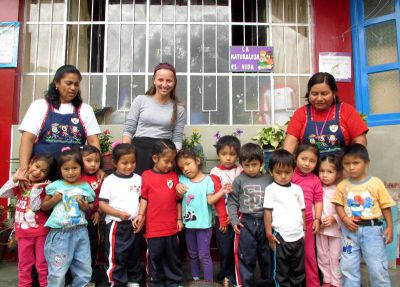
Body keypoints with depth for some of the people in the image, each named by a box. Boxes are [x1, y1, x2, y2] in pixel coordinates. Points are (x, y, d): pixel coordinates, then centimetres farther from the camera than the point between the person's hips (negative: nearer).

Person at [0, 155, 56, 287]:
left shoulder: (44, 187, -8)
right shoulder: (21, 184, 4)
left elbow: (35, 207, -17)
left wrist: (36, 188, -25)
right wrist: (15, 179, -13)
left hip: (41, 231, -3)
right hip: (23, 232, 3)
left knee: (42, 264, 7)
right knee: (24, 264, 14)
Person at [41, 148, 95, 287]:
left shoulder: (86, 187, 5)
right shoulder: (55, 186, 1)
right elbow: (44, 206, 10)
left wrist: (86, 207, -7)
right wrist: (54, 200, -8)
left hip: (80, 231, 2)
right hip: (59, 233, -2)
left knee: (85, 271, 10)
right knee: (58, 272, 1)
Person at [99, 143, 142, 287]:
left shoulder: (138, 179, 4)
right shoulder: (109, 180, -7)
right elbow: (102, 203, -9)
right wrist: (119, 213, -19)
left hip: (134, 224, 4)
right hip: (115, 224, -4)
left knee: (134, 255, 17)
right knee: (116, 256, 1)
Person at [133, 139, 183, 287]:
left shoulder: (174, 176, 0)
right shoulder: (146, 175, -4)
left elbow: (178, 200, 4)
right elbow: (144, 198, 2)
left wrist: (179, 219, 5)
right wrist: (141, 215, -7)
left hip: (171, 225, 1)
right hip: (153, 226, -1)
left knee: (173, 255, 15)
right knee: (155, 256, 12)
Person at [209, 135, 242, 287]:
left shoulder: (240, 170, 2)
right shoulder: (215, 172, -4)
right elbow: (218, 199, -8)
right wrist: (223, 220, -9)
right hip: (223, 217, -2)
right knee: (225, 249, 5)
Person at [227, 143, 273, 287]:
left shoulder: (269, 180, 2)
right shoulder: (239, 180, -2)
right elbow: (232, 202, 0)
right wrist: (234, 220, -7)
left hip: (265, 222, 2)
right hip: (246, 223, -2)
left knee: (267, 255, 15)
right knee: (246, 257, 6)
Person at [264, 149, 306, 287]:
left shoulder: (297, 189, 7)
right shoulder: (271, 189, -6)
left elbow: (302, 211, 15)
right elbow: (267, 212, -7)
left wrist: (304, 230, 15)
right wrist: (269, 234, -8)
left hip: (298, 236, 5)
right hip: (280, 236, -4)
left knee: (298, 269, 17)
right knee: (281, 270, 7)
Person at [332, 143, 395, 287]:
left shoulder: (376, 182, -6)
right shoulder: (342, 185, 1)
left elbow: (385, 206, -1)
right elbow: (338, 204, 6)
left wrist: (390, 227, -2)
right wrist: (344, 219, -11)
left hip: (372, 228, -2)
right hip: (350, 229, 3)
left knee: (377, 267, 4)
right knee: (348, 266, 11)